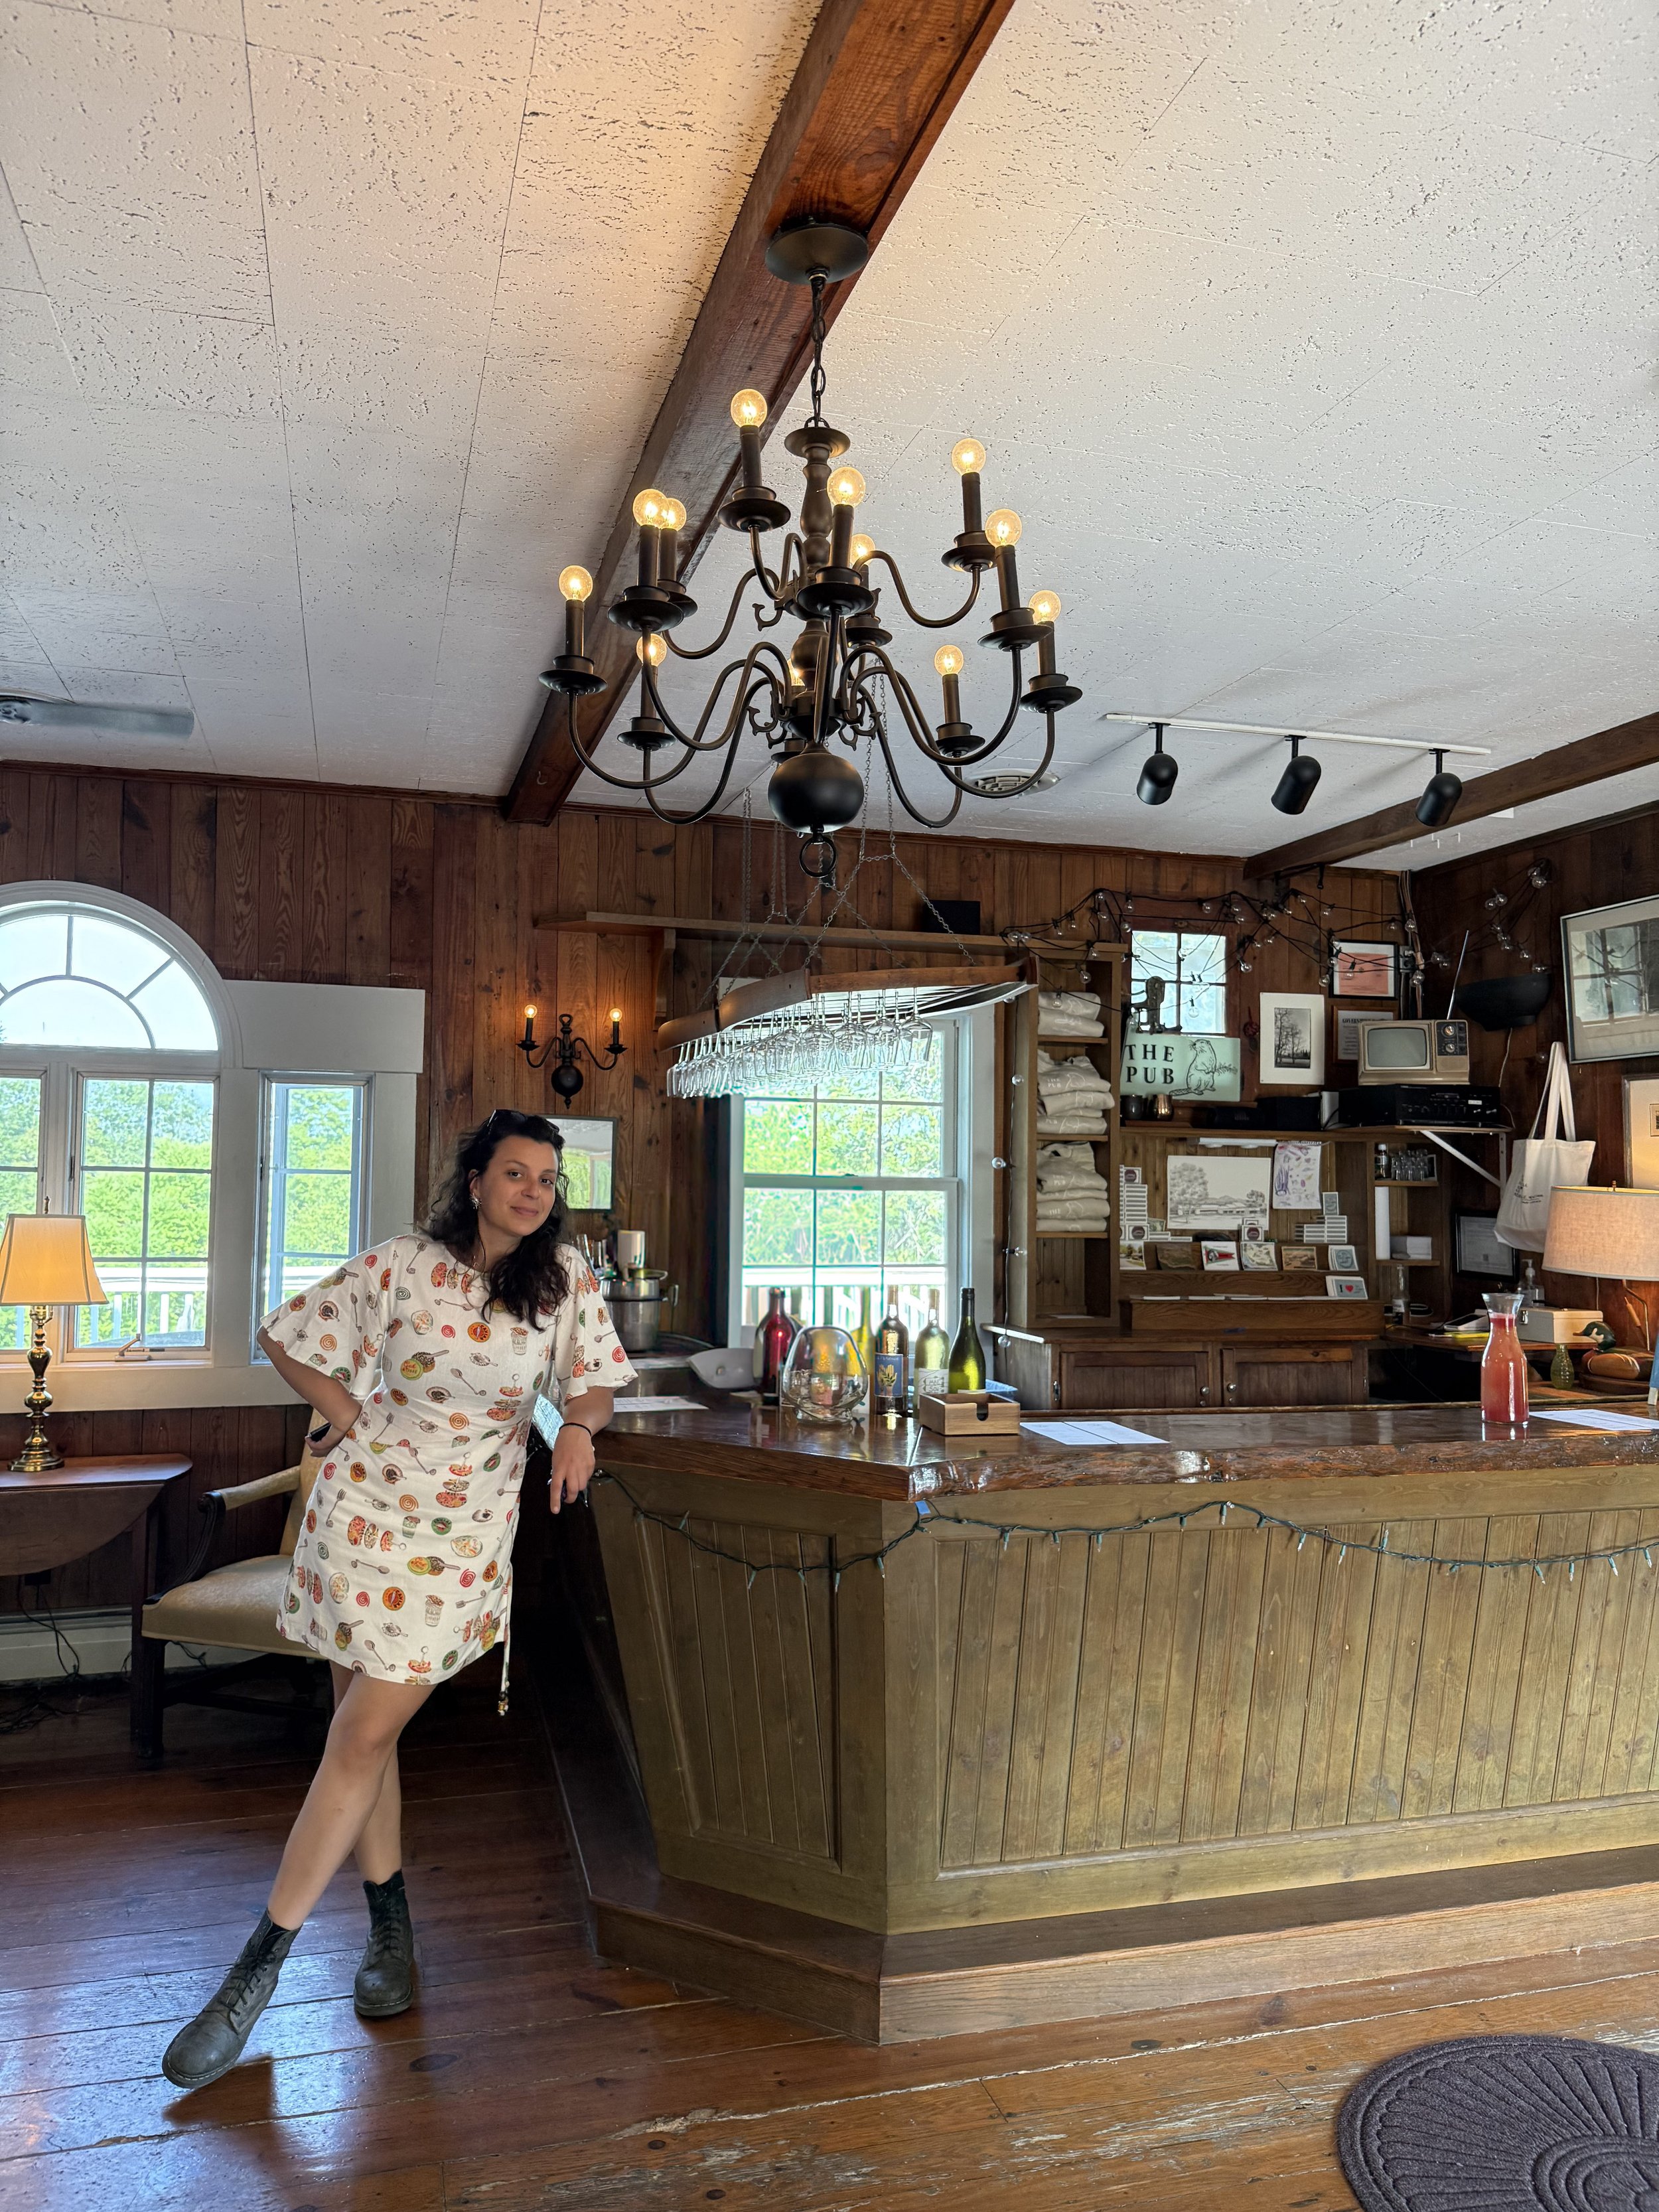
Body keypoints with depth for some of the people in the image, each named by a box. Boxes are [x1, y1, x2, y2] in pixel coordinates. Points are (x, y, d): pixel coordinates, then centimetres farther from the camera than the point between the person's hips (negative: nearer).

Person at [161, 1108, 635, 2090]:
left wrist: (580, 1427, -12)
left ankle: (259, 1967, 8)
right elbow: (286, 1335, 5)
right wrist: (346, 1411, -5)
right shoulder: (398, 1267, -6)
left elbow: (594, 1377, 8)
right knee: (366, 1726, 10)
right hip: (365, 1510, 1)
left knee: (366, 1734, -4)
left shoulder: (566, 1277, -3)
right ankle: (392, 1927, 29)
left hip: (463, 1534, -1)